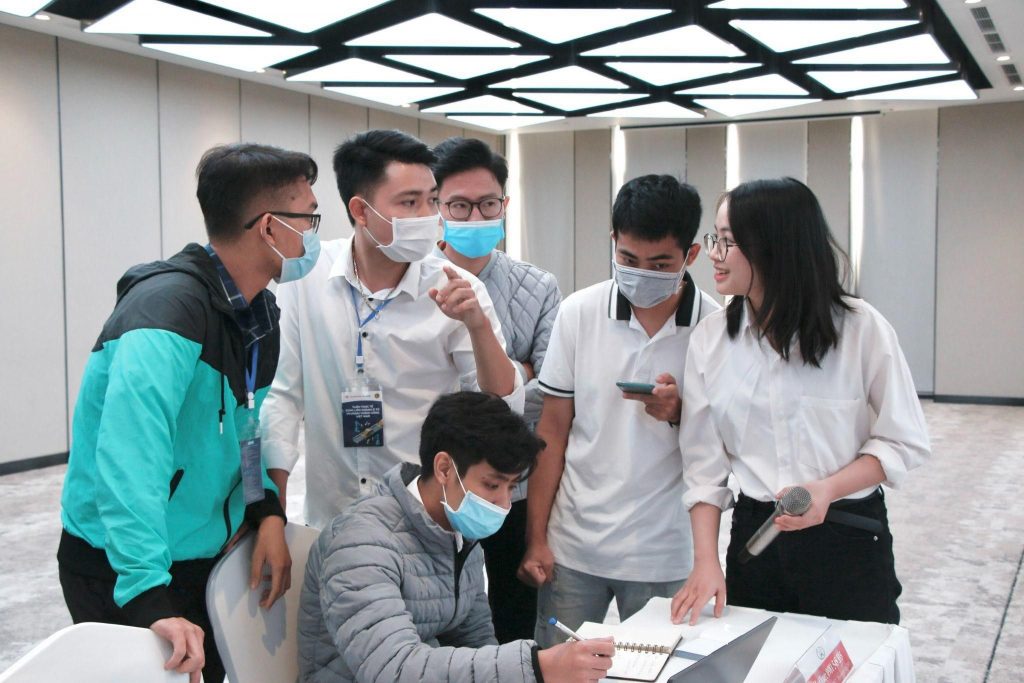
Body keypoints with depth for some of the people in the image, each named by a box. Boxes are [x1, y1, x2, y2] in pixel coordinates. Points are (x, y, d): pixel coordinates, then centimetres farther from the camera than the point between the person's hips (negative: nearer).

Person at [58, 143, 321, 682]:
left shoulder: (256, 311, 2)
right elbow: (130, 459, -36)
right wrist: (149, 595, -41)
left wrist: (267, 511, -3)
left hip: (207, 556, 9)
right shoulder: (171, 305, -27)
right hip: (121, 573, -8)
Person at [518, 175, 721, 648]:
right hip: (573, 546, 1)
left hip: (665, 555, -1)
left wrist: (679, 413, -20)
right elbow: (553, 429, 2)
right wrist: (536, 538, 1)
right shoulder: (578, 312, -3)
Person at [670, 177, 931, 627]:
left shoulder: (861, 328, -11)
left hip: (849, 539, -2)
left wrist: (827, 490, -21)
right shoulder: (710, 340, -2)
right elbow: (704, 463, -1)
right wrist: (706, 562, -9)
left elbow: (903, 442, -5)